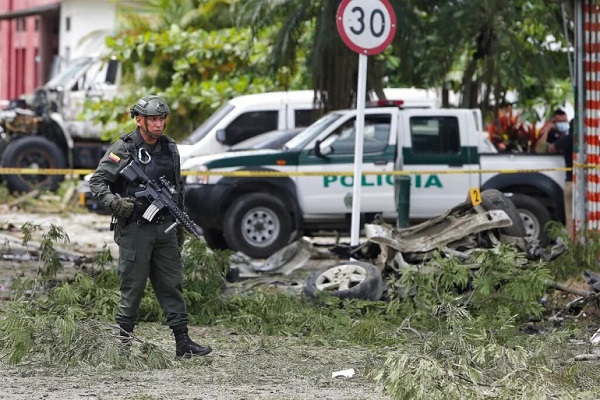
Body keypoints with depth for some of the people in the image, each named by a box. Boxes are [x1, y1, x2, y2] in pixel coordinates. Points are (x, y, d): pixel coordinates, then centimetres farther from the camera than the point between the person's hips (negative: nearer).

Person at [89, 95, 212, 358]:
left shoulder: (170, 149, 12)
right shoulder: (123, 149, -8)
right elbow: (97, 182, -10)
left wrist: (180, 226, 20)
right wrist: (114, 203, -26)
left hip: (165, 227, 6)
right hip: (134, 229, -6)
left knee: (172, 285, 5)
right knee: (133, 287, -2)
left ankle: (183, 342, 6)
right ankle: (122, 342, 8)